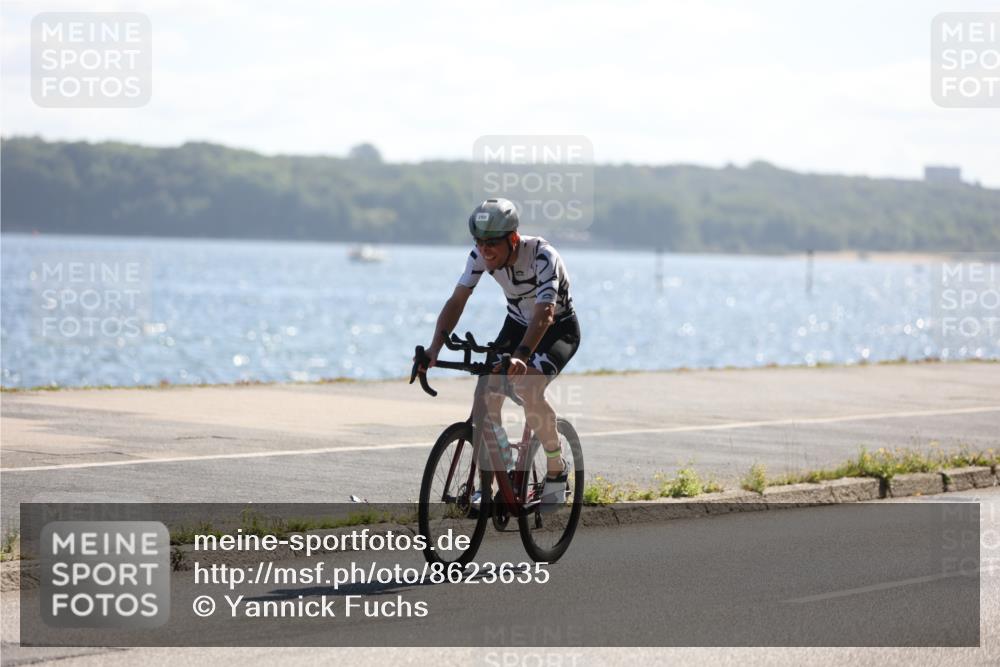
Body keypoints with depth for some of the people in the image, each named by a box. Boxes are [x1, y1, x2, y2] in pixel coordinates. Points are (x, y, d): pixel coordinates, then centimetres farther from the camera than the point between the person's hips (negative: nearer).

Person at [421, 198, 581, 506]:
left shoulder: (543, 256, -33)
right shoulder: (481, 256, -17)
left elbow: (545, 313, -44)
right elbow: (457, 301, -18)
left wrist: (521, 356, -59)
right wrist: (435, 347, -34)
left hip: (559, 328, -6)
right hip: (517, 324, 6)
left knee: (528, 390, -30)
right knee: (487, 393, -14)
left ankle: (557, 468, -8)